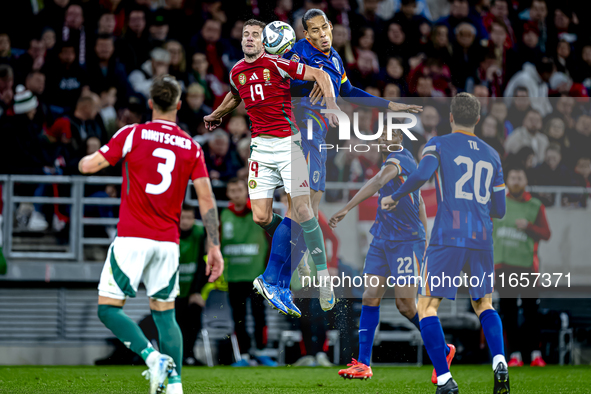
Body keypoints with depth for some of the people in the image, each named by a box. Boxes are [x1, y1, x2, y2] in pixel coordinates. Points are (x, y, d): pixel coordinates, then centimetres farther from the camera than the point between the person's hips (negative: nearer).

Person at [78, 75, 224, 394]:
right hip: (168, 242, 4)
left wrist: (86, 159, 21)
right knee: (165, 314, 13)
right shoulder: (191, 147, 6)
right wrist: (214, 247, 5)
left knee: (108, 308, 2)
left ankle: (152, 356, -18)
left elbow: (88, 166, -4)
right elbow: (207, 199, 2)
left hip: (132, 239, -4)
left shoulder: (132, 134, -3)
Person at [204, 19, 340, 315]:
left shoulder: (276, 64, -5)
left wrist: (331, 105, -16)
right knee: (260, 218, -5)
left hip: (288, 143, -5)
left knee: (302, 212, -14)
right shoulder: (237, 73, 11)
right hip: (261, 148, 5)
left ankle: (324, 278, -5)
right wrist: (216, 115, 48)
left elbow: (320, 75, -2)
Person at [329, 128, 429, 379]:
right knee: (370, 297, -1)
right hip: (382, 240, 9)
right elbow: (418, 202, 22)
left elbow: (377, 183, -34)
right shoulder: (395, 161, 15)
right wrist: (424, 241, 24)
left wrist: (346, 209, -44)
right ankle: (363, 363, 0)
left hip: (406, 241, -9)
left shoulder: (398, 159, -14)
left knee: (406, 306, -6)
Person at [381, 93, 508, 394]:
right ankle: (500, 363, -5)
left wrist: (394, 197, -2)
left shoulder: (439, 145, 4)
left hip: (447, 238, -4)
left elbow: (422, 174, -17)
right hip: (482, 239, 4)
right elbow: (499, 210, 18)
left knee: (427, 307, 2)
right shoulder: (491, 155, 17)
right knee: (483, 304, 20)